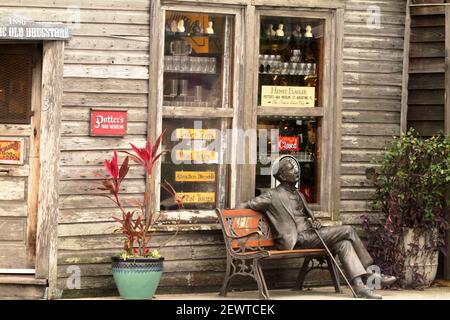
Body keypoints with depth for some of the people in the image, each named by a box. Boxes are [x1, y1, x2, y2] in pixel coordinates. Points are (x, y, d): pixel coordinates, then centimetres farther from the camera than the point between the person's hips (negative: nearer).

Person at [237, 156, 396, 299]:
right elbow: (244, 207, -2)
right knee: (347, 230, -17)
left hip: (310, 233, 8)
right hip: (297, 240, -8)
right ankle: (370, 272, -10)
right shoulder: (273, 196, -2)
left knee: (343, 243, -19)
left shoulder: (298, 194, 22)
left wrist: (315, 222, 7)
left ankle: (359, 285, -24)